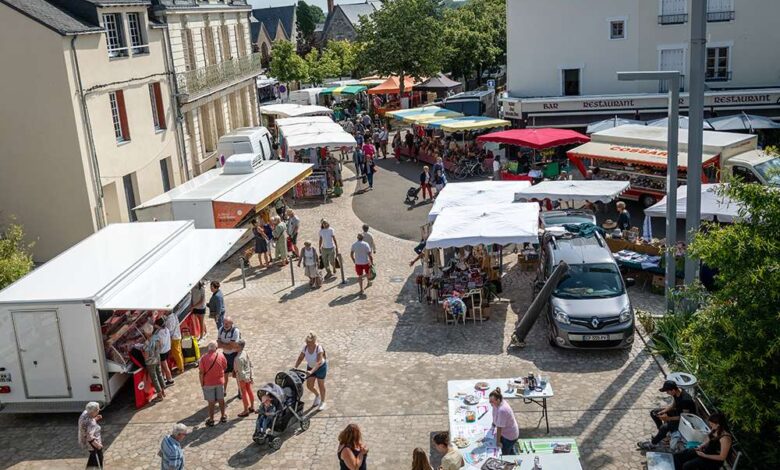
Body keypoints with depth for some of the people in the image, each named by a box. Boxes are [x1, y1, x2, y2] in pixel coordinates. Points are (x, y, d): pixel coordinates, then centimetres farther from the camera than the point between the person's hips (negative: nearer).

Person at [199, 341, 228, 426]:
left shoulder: (204, 358, -17)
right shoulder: (220, 355, -10)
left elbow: (201, 372, -13)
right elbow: (225, 366, 5)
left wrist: (202, 383, -2)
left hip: (208, 383, -2)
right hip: (220, 381, 2)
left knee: (211, 402, 8)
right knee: (221, 400, 16)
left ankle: (211, 420, 18)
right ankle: (223, 416, 29)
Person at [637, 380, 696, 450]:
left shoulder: (685, 399, -36)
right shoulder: (676, 392, -11)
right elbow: (673, 405, 5)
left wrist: (669, 418, -28)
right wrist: (663, 412, -9)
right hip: (677, 411, 9)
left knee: (664, 427, -29)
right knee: (653, 413, 5)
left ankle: (652, 444, -6)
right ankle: (663, 432, 15)